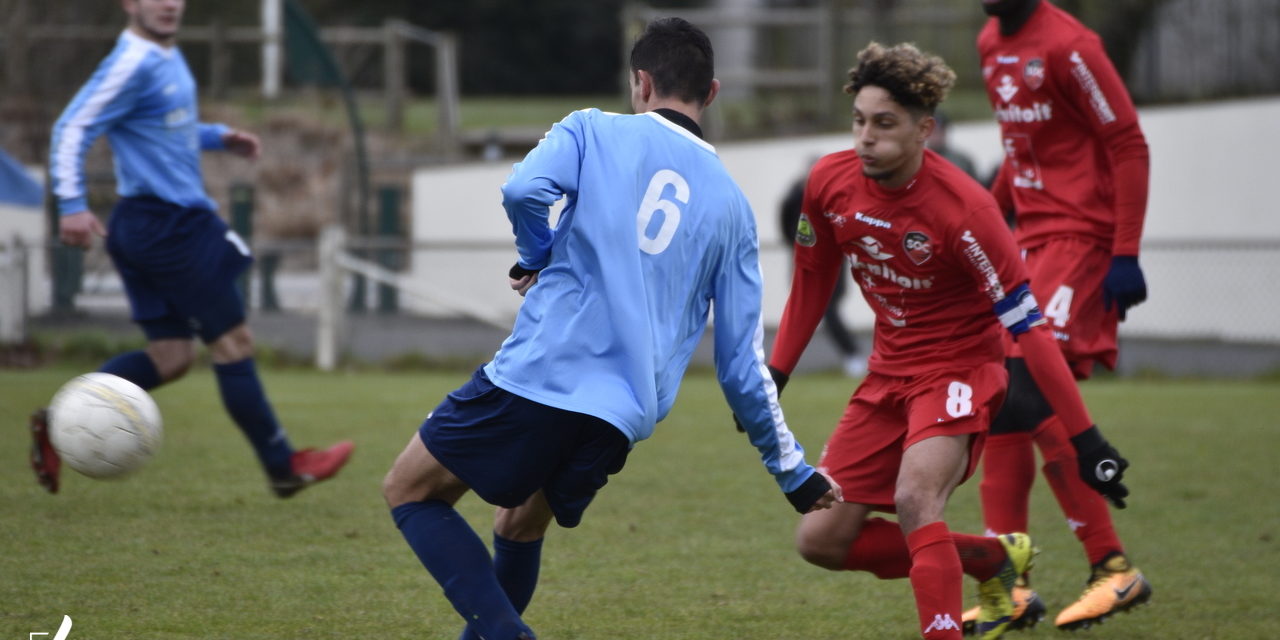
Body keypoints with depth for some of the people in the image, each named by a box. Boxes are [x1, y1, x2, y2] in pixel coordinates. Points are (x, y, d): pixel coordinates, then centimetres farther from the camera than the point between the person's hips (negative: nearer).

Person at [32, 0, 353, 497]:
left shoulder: (168, 57, 14)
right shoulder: (134, 64, -16)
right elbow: (73, 129, -19)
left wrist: (218, 137, 17)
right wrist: (72, 206, -26)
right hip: (167, 225, -10)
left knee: (170, 357, 9)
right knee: (233, 342, -2)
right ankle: (283, 468, 6)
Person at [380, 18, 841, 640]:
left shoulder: (594, 131, 6)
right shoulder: (732, 206, 15)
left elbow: (524, 190, -15)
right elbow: (742, 363, 13)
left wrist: (537, 257, 8)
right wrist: (791, 469, 23)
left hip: (539, 374, -5)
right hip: (625, 416, 5)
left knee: (409, 490, 8)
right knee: (519, 527, 27)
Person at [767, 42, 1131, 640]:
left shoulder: (962, 208, -25)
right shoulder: (830, 181, -8)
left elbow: (1026, 323, -22)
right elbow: (812, 278, 11)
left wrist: (1084, 438, -23)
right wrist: (775, 375, 9)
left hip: (959, 368, -7)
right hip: (888, 371, 7)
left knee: (914, 500, -33)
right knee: (821, 540, 1)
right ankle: (991, 558, 17)